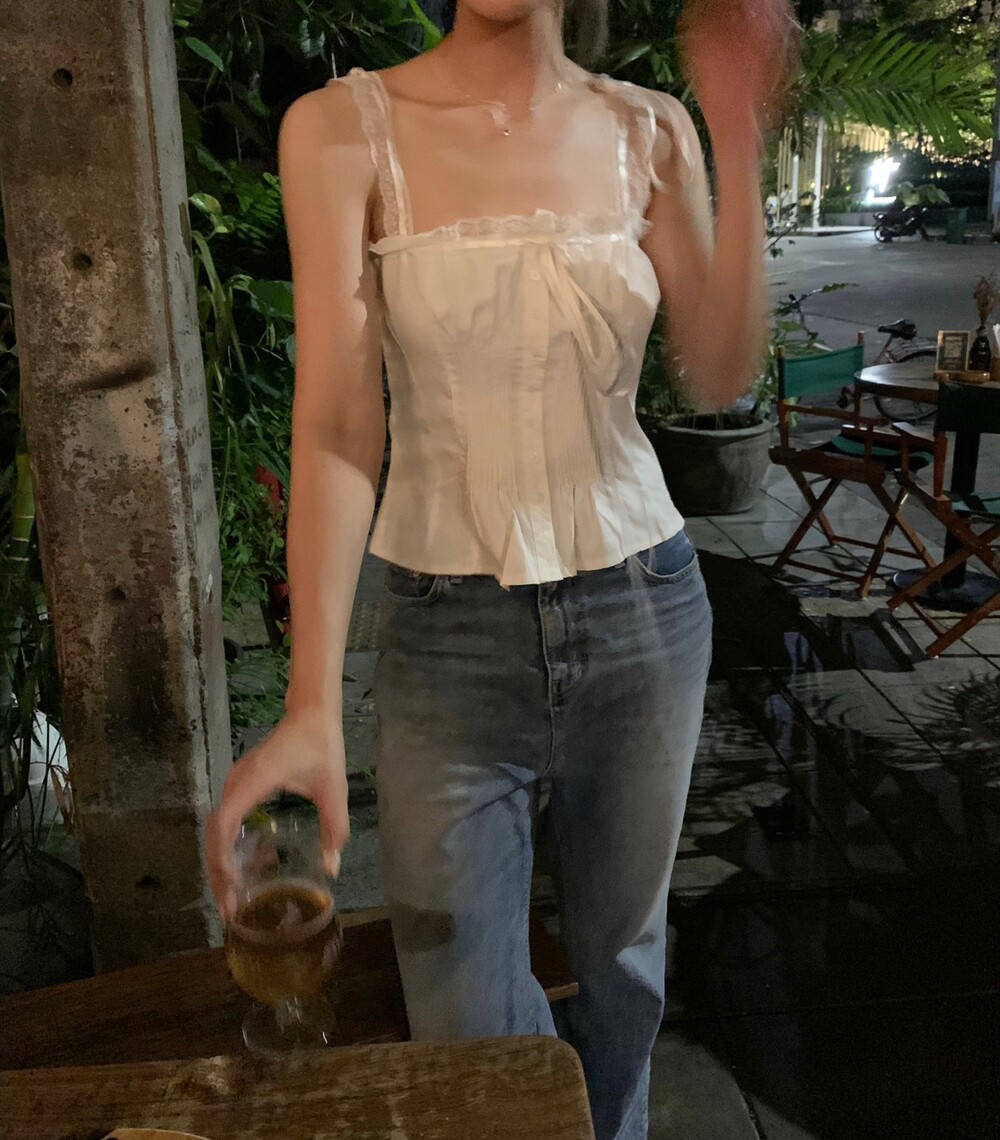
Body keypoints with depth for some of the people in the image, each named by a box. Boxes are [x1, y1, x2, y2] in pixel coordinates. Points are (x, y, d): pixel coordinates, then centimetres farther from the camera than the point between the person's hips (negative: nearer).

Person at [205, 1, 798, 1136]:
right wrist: (312, 707, -23)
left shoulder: (648, 130, 2)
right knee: (466, 1032, 7)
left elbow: (720, 374, -3)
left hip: (642, 606, 2)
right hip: (446, 627, -2)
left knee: (620, 956, 18)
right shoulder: (343, 127, -7)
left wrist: (739, 142, -13)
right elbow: (335, 426, -15)